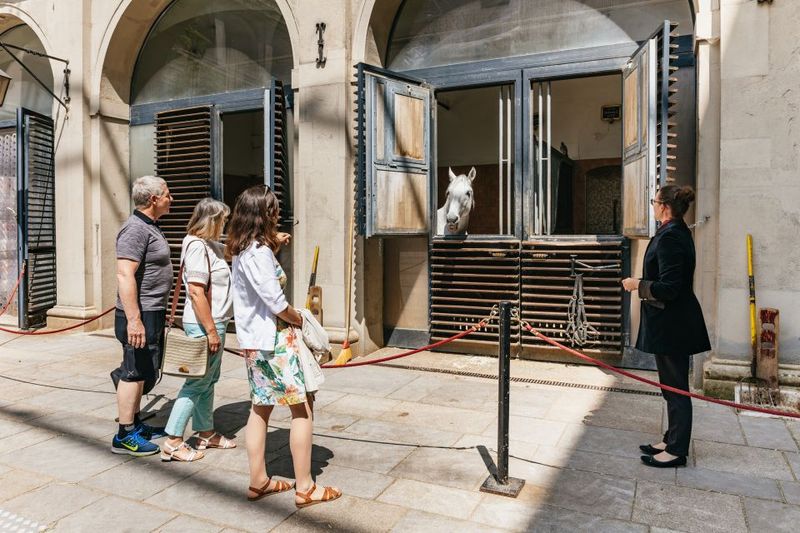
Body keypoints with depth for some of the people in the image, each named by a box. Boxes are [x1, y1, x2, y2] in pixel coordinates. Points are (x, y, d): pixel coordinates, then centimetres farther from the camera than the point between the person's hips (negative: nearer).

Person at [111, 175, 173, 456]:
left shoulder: (150, 226, 15)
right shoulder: (135, 229, -18)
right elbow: (125, 275, -25)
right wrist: (134, 320, -29)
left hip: (153, 313, 10)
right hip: (140, 315, -10)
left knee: (144, 373, 18)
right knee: (135, 373, -2)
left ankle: (135, 423, 31)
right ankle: (125, 436, 9)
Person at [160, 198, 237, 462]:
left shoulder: (211, 245, 12)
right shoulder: (197, 246, -17)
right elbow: (196, 292, -24)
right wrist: (211, 331, -23)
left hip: (214, 323, 10)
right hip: (204, 324, -10)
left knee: (209, 380, 17)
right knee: (198, 382, -2)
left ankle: (205, 433, 30)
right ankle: (172, 443, 7)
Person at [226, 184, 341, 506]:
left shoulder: (243, 250, 9)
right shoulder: (258, 252, -19)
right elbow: (276, 302, -21)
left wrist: (274, 247, 13)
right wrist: (299, 320, -4)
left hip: (254, 340, 10)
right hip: (273, 339, -10)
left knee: (261, 407, 15)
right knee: (303, 407, -2)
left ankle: (258, 482, 24)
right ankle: (305, 488, 5)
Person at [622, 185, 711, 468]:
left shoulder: (670, 237, -20)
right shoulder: (679, 232, 12)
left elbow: (668, 288, -25)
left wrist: (638, 285, -12)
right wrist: (643, 282, 14)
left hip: (672, 325, -11)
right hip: (673, 323, 11)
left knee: (675, 386, 1)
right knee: (673, 385, 18)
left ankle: (677, 451, 13)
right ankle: (672, 440, 31)